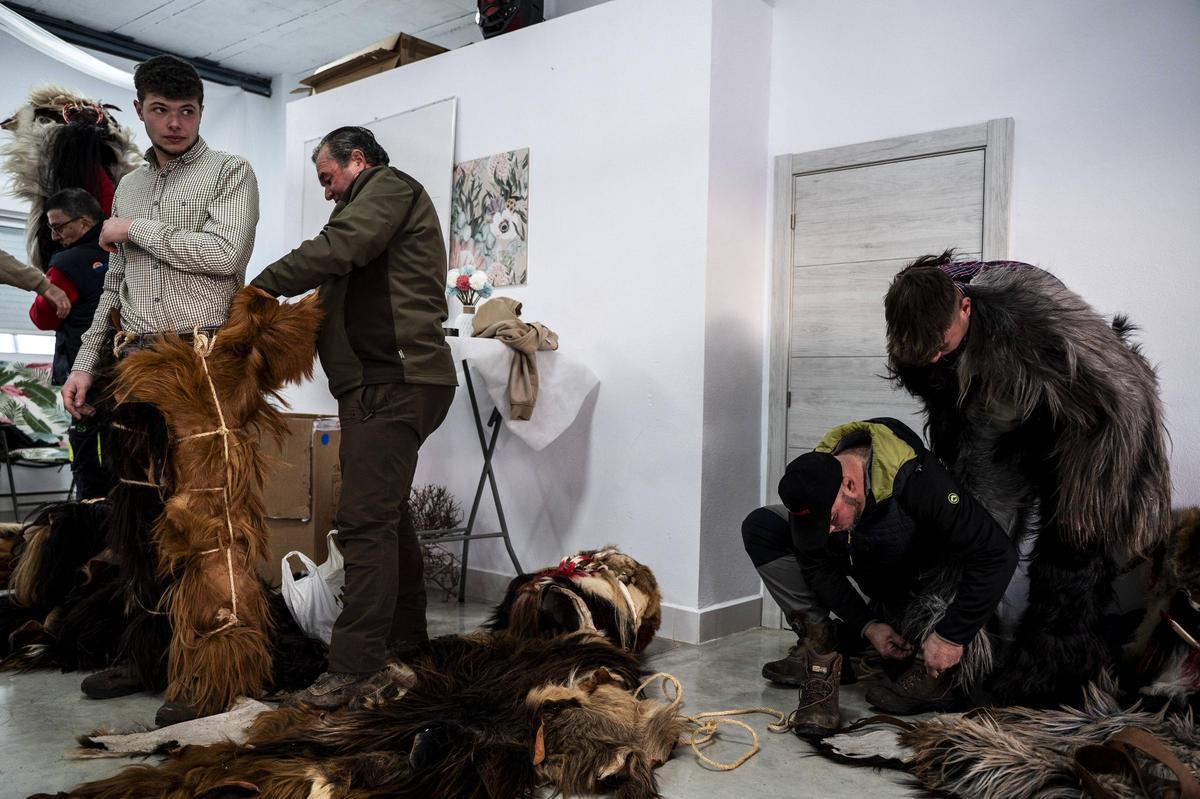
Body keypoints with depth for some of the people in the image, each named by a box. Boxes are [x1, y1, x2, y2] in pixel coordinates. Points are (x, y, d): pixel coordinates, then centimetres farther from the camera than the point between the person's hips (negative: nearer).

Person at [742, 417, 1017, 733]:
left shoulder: (918, 480, -40)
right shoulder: (813, 478, -24)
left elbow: (998, 555, -40)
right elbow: (817, 565, -11)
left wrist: (950, 636, -37)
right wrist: (866, 624, -20)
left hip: (924, 574, -4)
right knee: (760, 527, -13)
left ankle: (939, 675, -19)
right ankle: (818, 647, -8)